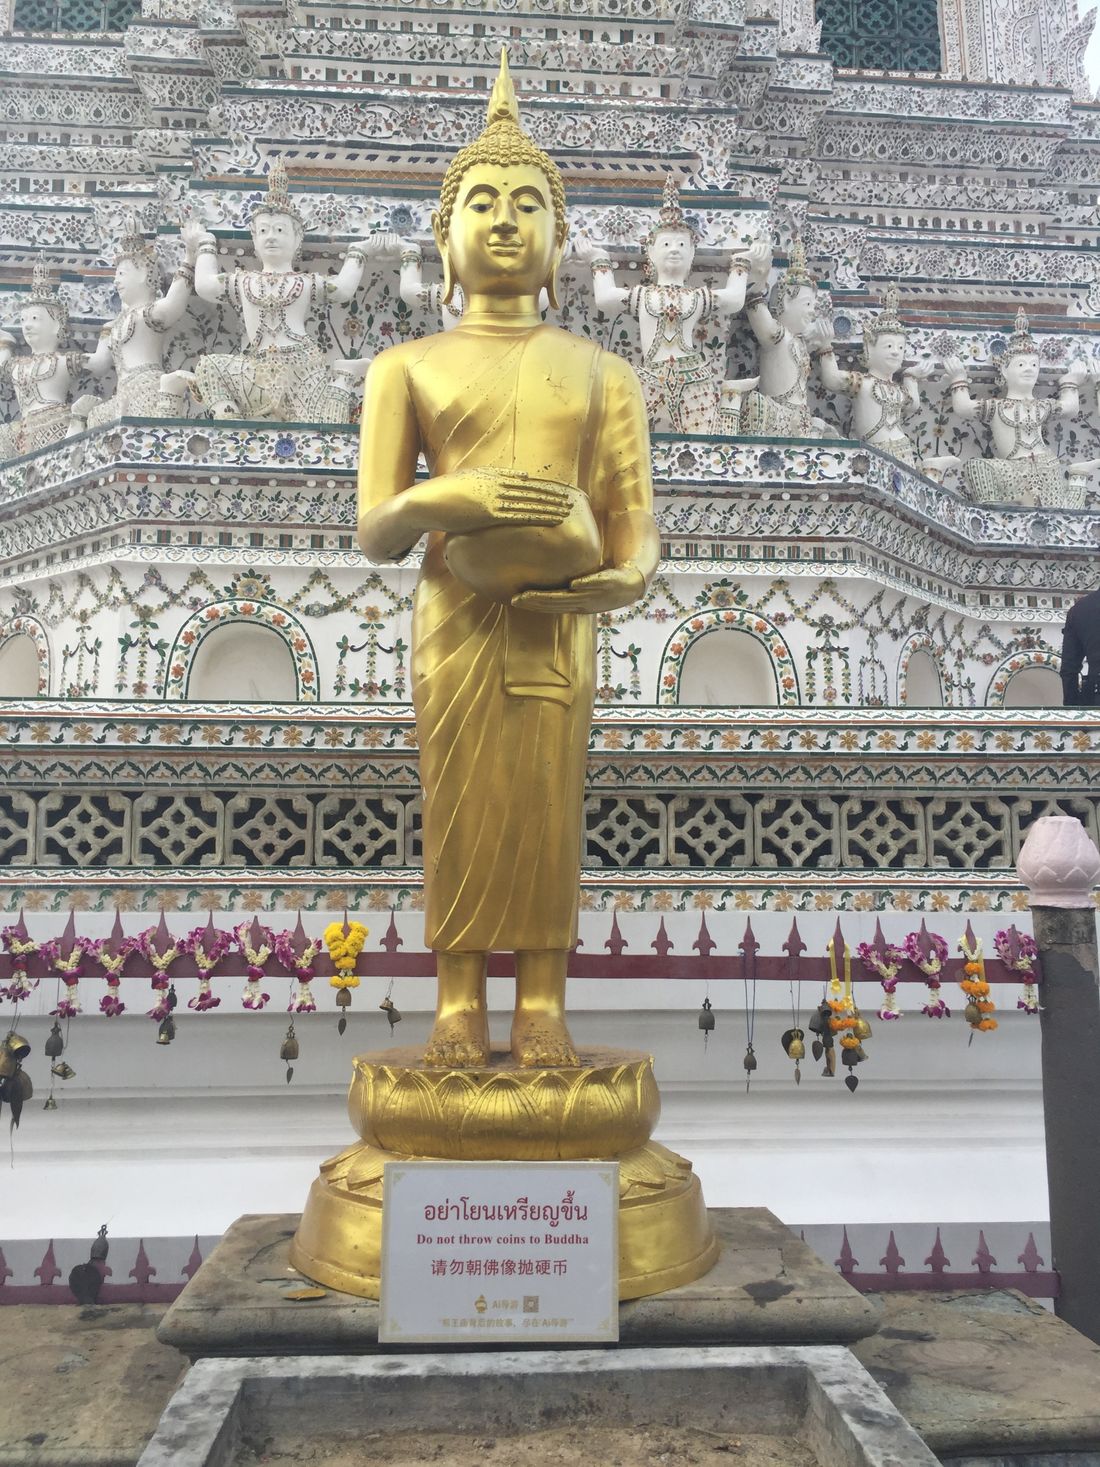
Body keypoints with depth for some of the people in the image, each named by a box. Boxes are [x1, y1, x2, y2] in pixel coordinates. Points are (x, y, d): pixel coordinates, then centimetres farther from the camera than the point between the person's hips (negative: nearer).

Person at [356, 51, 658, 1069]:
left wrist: (624, 579, -17)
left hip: (556, 620, 1)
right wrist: (451, 497, -19)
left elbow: (637, 519, 6)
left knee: (548, 808, -1)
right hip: (455, 613, 0)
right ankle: (459, 1009, 9)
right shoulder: (408, 366, 11)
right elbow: (374, 529, 2)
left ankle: (543, 1011, 8)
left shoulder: (601, 371, 14)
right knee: (461, 807, -2)